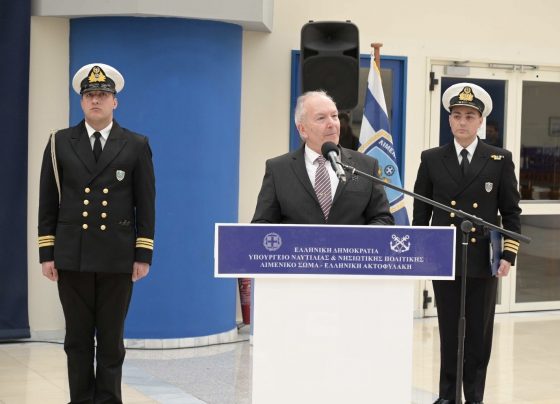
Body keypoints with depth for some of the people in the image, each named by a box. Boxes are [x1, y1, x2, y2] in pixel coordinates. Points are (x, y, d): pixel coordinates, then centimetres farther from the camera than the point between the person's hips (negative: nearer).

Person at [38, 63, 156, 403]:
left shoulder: (136, 146, 4)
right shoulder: (60, 143, 7)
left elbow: (146, 205, 3)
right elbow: (48, 203, 6)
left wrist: (144, 255, -3)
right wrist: (47, 253, 0)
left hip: (117, 259, -1)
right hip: (72, 257, 1)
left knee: (111, 340, 4)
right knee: (78, 339, 6)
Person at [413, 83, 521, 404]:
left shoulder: (500, 160, 3)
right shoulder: (432, 160, 4)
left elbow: (511, 212, 3)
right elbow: (421, 213, 7)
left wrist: (509, 254, -5)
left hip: (484, 261, 0)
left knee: (479, 335, 5)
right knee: (449, 333, 6)